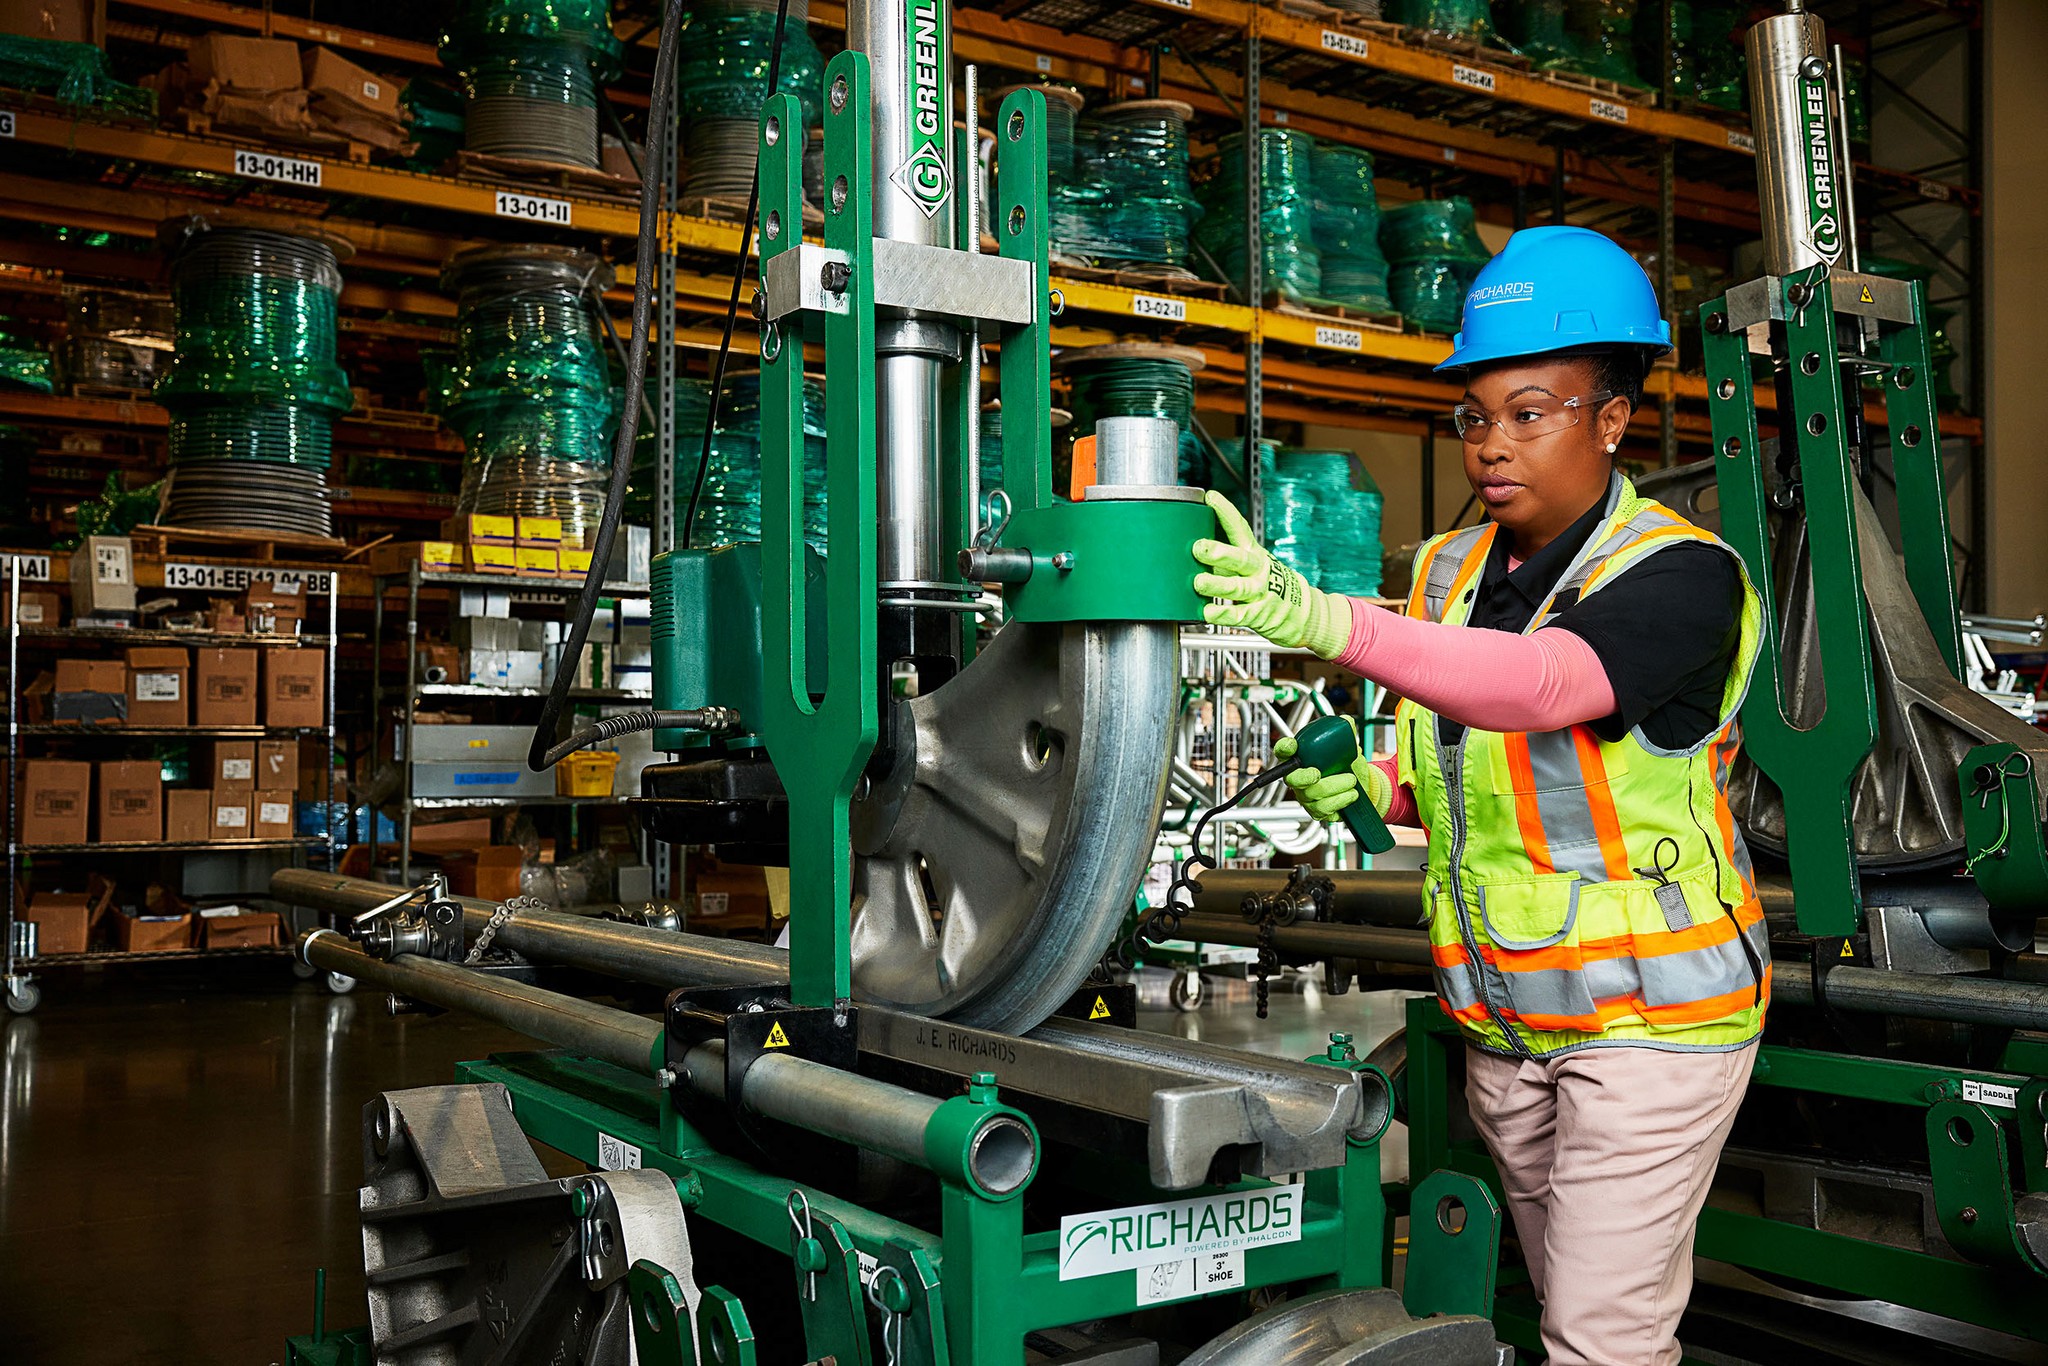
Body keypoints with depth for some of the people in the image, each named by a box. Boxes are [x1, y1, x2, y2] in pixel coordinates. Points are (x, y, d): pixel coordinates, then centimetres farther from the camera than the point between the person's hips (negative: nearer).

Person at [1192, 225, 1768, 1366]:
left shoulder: (1680, 575, -17)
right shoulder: (1452, 572, 5)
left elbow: (1538, 684, -39)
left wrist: (1328, 621, -52)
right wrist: (1380, 788, -5)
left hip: (1650, 1011, -6)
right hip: (1502, 1016, 7)